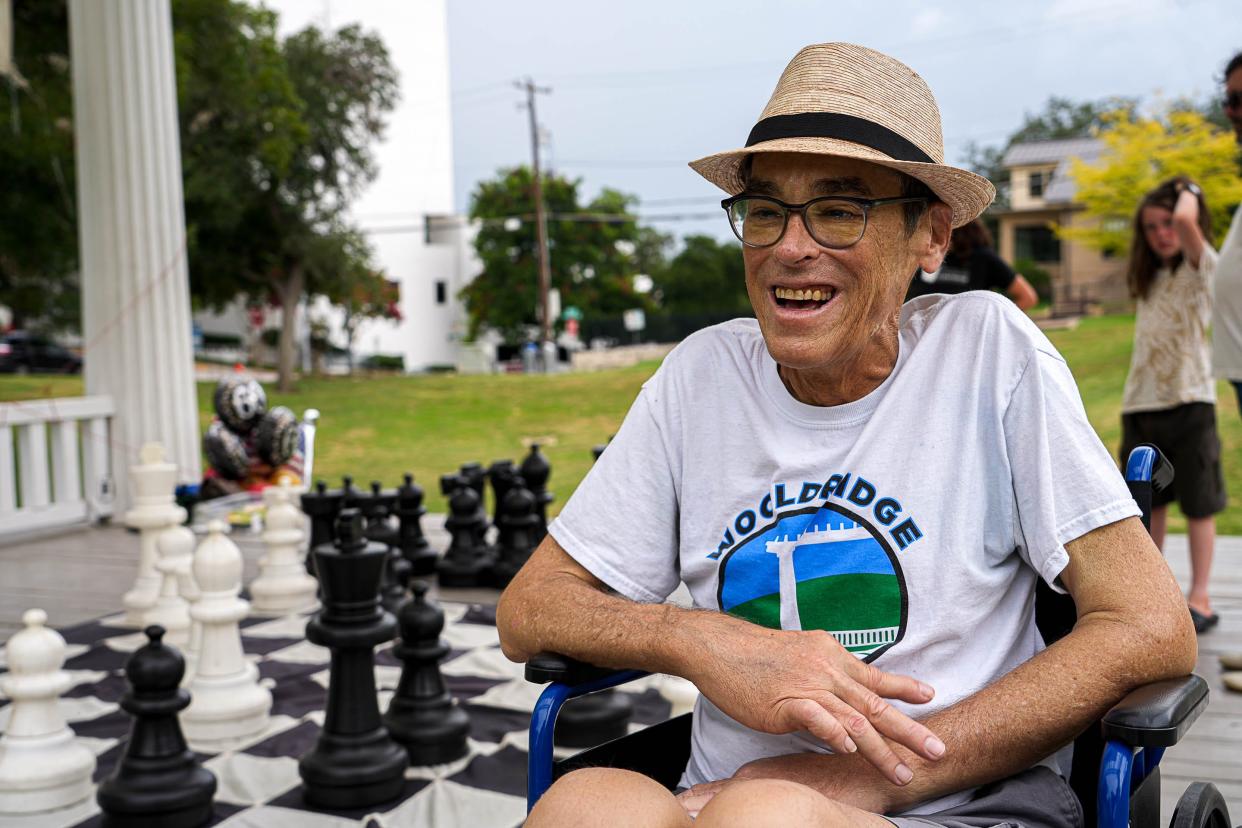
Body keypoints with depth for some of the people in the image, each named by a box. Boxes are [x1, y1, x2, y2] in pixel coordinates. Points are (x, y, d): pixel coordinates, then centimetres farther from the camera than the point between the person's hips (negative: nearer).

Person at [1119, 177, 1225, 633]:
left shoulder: (1200, 267, -4)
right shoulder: (1149, 279, 16)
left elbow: (1186, 221, -25)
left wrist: (1187, 193, -6)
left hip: (1188, 402, -6)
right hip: (1141, 404, 6)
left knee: (1198, 505, 0)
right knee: (1149, 504, 11)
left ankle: (1199, 598, 5)